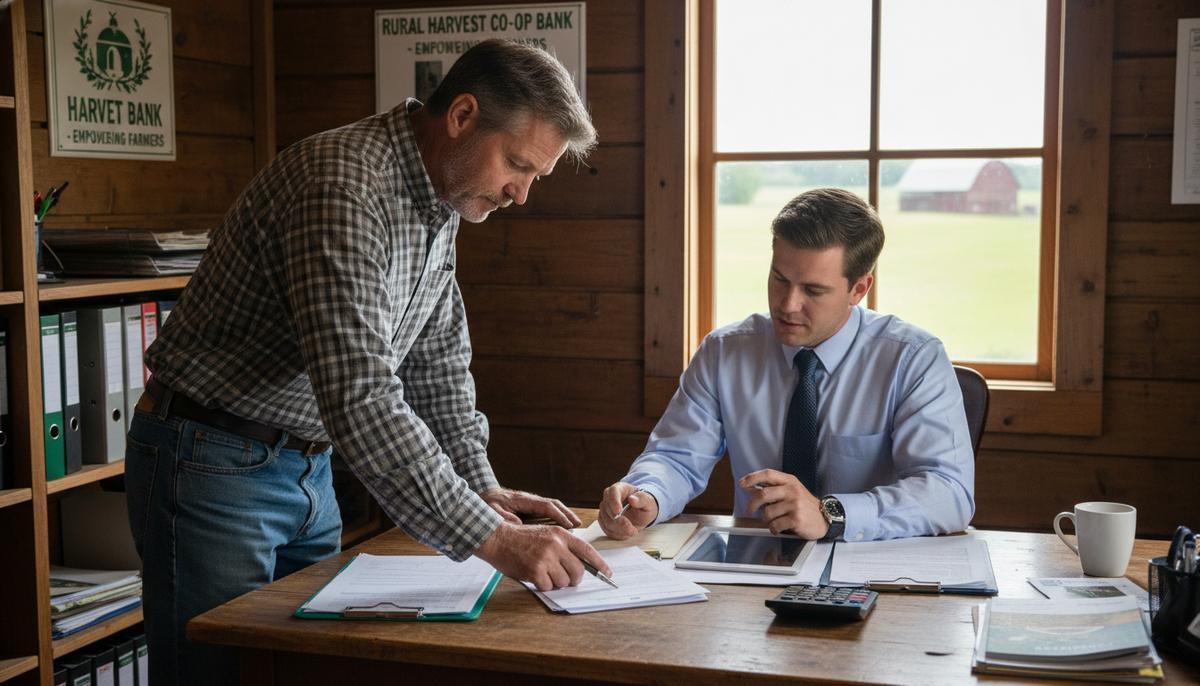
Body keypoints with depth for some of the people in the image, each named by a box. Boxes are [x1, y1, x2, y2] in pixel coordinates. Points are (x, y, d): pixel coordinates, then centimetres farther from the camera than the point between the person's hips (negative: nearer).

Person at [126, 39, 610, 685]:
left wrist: (482, 488, 3)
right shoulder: (342, 185, -27)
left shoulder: (438, 205, 3)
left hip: (308, 465, 9)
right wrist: (491, 539, -36)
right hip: (214, 465, -9)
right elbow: (360, 401, -36)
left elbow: (438, 364, 13)